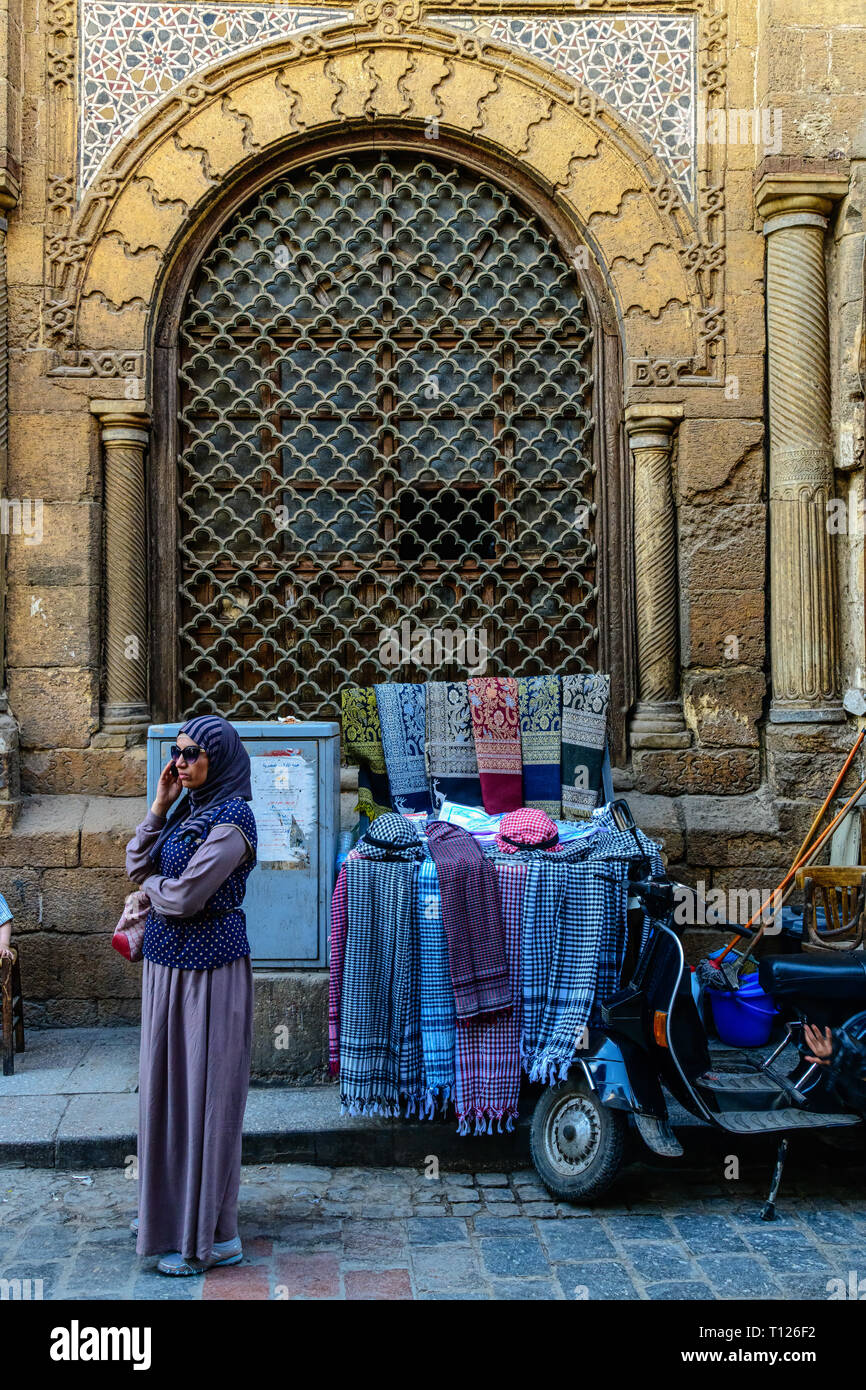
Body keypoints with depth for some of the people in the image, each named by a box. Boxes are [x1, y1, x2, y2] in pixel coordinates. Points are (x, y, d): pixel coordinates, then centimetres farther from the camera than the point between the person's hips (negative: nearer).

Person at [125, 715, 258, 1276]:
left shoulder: (230, 820, -18)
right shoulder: (188, 810, 10)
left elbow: (185, 897, -23)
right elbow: (138, 867, 7)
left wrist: (155, 883, -2)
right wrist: (160, 805, -1)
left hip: (207, 970, -9)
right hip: (169, 962, 9)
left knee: (205, 1089, -2)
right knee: (170, 1082, 18)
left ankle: (210, 1236, 8)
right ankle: (171, 1204, 34)